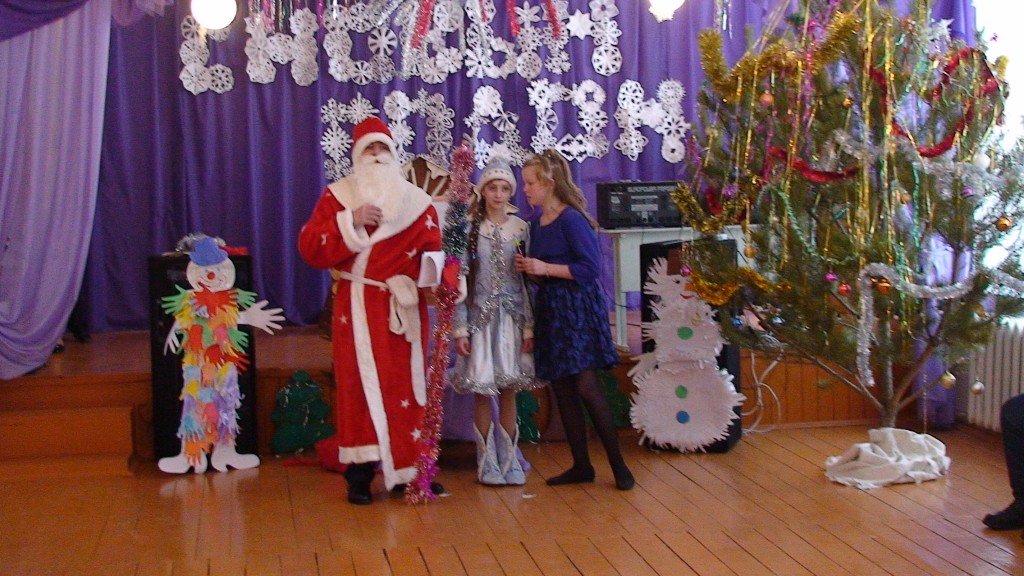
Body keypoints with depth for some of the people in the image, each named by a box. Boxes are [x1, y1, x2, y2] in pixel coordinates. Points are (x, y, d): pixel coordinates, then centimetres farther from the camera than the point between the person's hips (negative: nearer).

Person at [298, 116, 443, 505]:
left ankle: (407, 468, 11)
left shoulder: (416, 201, 10)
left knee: (406, 384, 3)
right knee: (361, 386, -4)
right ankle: (360, 473, 0)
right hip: (358, 307, -2)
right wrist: (351, 221, -14)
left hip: (405, 307, 2)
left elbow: (433, 250, 2)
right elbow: (309, 246, -4)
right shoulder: (338, 196, 6)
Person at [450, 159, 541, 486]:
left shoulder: (521, 229, 5)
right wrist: (460, 329, -7)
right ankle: (487, 462, 9)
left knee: (509, 389, 4)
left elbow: (529, 280, 5)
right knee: (482, 390, 0)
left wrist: (529, 326, 0)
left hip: (512, 317, 2)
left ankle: (509, 460, 12)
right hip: (480, 316, -2)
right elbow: (459, 280, -2)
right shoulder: (470, 228, -1)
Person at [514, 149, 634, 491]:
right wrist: (527, 268, 1)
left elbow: (590, 268, -17)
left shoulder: (571, 219, -11)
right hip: (549, 309, 8)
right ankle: (581, 465, 14)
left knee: (586, 386, -11)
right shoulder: (536, 222, 12)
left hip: (577, 309, -8)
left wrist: (545, 268, -18)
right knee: (560, 388, 6)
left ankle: (618, 464, -2)